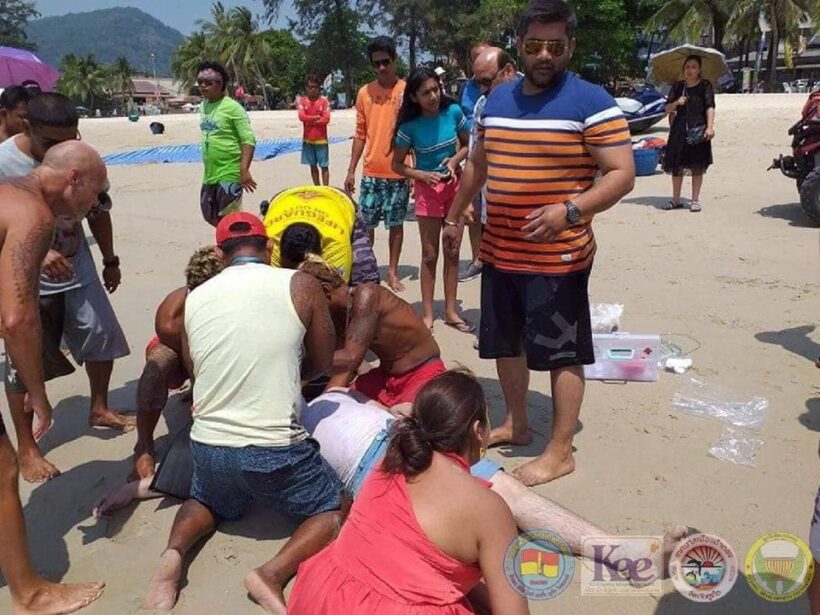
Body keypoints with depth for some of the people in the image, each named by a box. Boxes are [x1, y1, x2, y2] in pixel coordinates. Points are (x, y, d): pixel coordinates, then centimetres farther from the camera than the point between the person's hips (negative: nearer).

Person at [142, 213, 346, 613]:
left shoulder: (193, 299, 2)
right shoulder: (300, 286, -7)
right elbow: (324, 361, 6)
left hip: (208, 447, 4)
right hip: (275, 450, -4)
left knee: (208, 503, 35)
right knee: (334, 512, 19)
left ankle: (174, 553, 5)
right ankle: (274, 573, -6)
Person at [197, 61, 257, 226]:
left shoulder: (232, 108, -13)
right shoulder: (203, 106, 10)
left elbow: (249, 140, -17)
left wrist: (244, 169, -27)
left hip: (229, 174, -8)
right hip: (209, 174, 8)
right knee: (212, 218, 16)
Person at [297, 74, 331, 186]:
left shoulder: (324, 101, -3)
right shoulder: (301, 101, 2)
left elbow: (326, 119, -12)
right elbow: (302, 117, -12)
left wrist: (309, 121, -10)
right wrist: (317, 117, -12)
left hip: (321, 139, -2)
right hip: (307, 139, 3)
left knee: (324, 166, 0)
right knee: (313, 166, 11)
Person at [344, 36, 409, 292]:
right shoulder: (364, 93, 5)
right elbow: (361, 134, 9)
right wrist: (351, 170, 6)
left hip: (399, 173, -2)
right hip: (371, 172, 2)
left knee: (395, 223, 7)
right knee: (365, 225, 6)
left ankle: (393, 271, 19)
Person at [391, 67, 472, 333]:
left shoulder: (453, 111, -9)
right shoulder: (410, 126, -14)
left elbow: (468, 144, 5)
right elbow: (397, 164, -6)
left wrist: (455, 159, -14)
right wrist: (423, 176, -20)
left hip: (455, 183, 3)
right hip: (428, 187, -3)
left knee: (452, 251, 9)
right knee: (430, 255, 2)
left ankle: (451, 312, 20)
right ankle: (427, 315, 13)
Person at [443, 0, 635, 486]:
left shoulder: (592, 103, -10)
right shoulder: (497, 100, 10)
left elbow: (622, 174, -15)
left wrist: (570, 210, -30)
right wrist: (455, 217, 26)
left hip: (558, 258, -7)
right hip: (498, 252, 7)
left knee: (562, 353, 3)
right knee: (505, 343, 17)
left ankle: (561, 451, 17)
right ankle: (515, 425, 37)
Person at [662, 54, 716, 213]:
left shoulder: (705, 86, 1)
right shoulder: (678, 87, 11)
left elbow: (710, 107, -8)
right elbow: (667, 108, 10)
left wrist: (710, 127, -21)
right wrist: (676, 103, -11)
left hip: (698, 129, -3)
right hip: (679, 129, 3)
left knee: (697, 166, 0)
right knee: (676, 165, 5)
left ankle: (695, 200, 7)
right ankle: (676, 199, 16)